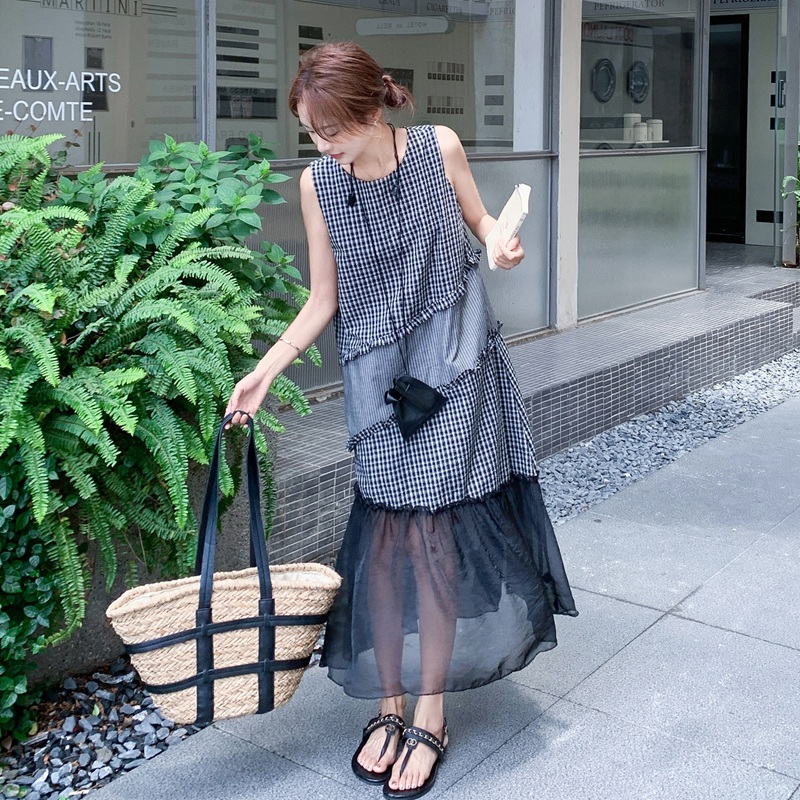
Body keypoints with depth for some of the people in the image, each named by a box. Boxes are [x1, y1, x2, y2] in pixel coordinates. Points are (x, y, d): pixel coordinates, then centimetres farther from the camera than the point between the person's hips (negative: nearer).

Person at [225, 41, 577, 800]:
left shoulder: (439, 147, -9)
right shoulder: (317, 183, -5)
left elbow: (480, 218, 10)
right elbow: (322, 301, 2)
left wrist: (503, 243, -12)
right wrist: (264, 371, -4)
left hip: (452, 361, -1)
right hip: (376, 372, 2)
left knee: (430, 532, -1)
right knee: (386, 534, 2)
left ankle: (431, 714, 12)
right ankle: (389, 704, 18)